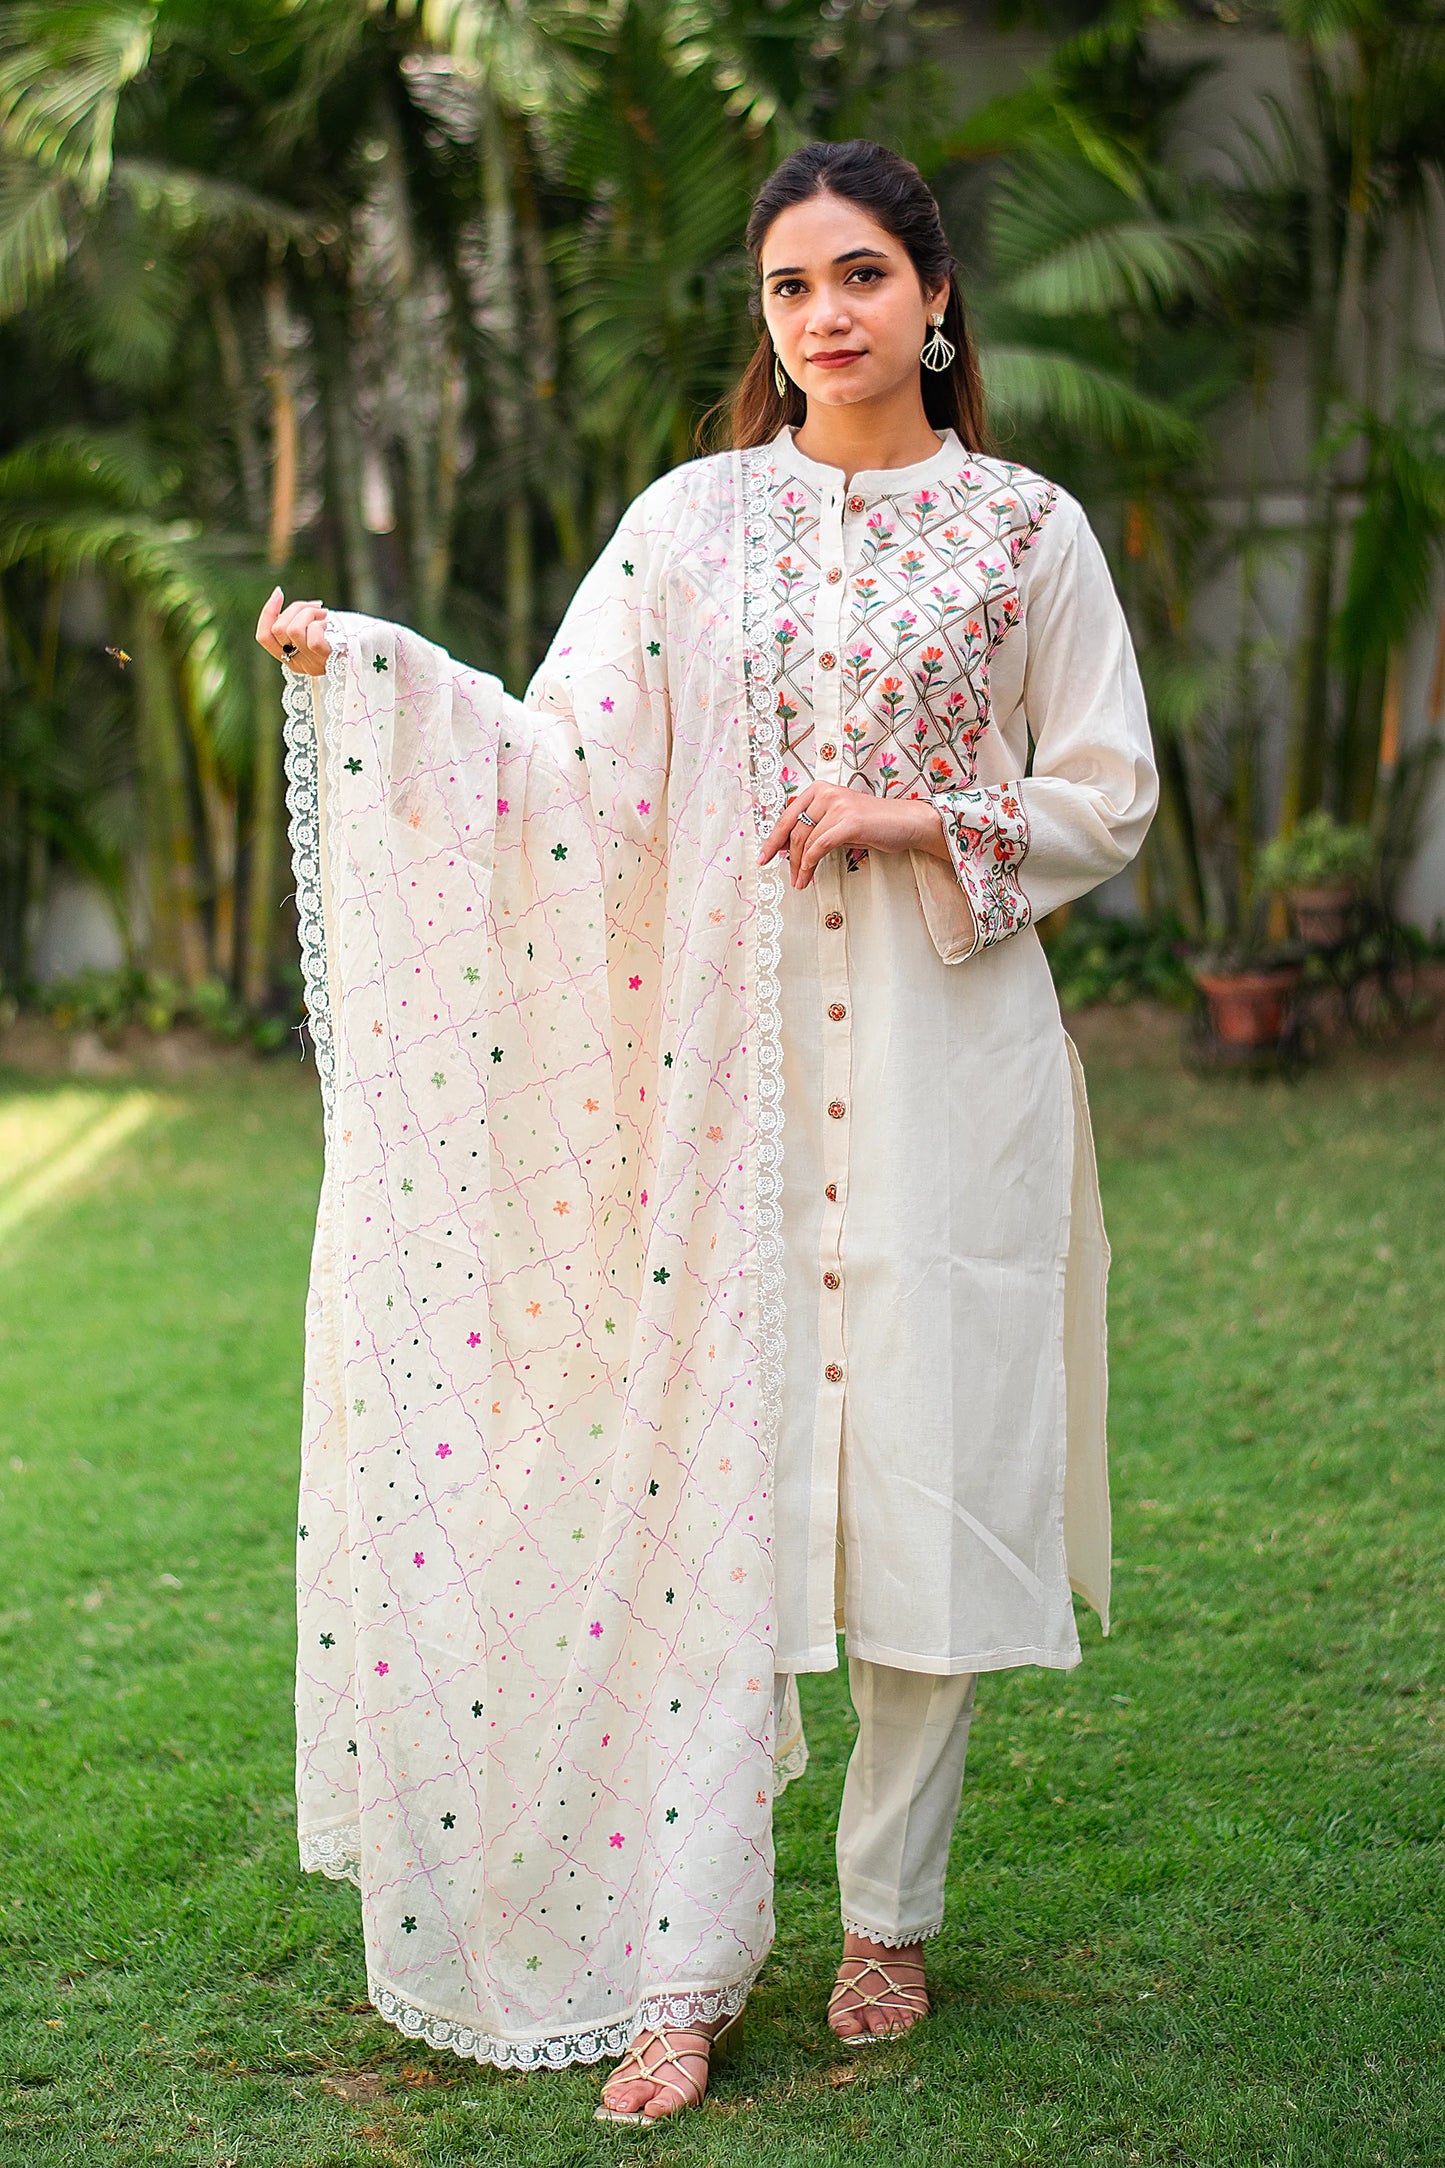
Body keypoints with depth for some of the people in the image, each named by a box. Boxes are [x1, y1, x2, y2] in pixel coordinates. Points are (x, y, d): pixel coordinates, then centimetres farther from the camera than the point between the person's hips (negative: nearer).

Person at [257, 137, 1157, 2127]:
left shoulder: (1025, 529, 4)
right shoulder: (695, 521, 7)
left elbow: (1111, 796, 6)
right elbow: (563, 764, 0)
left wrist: (920, 815, -9)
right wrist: (363, 666, -11)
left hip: (943, 1049, 0)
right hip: (729, 1048, 1)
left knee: (921, 1472, 3)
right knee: (709, 1474, -2)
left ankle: (890, 1916, 21)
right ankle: (690, 1960, 6)